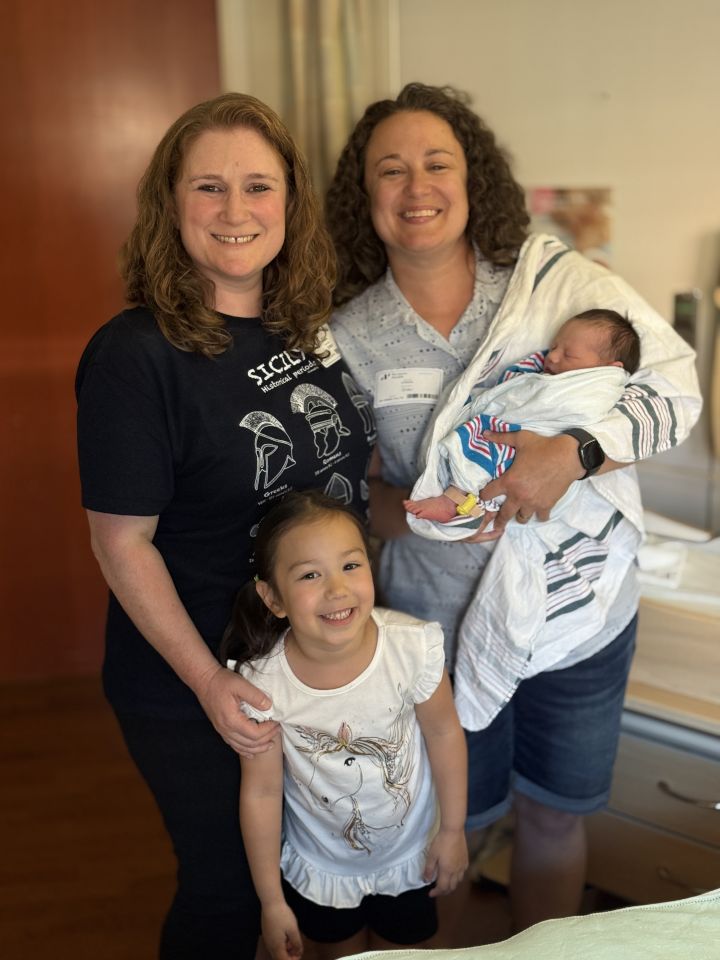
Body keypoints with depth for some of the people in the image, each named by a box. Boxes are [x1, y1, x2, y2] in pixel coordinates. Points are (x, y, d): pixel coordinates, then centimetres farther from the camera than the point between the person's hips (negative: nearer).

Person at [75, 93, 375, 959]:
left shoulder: (307, 326, -1)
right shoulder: (136, 354, -20)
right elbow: (122, 541, -18)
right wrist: (207, 683, -19)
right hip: (191, 688, -6)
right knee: (227, 886, 15)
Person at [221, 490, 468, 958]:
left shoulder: (414, 646, -31)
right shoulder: (262, 683, -30)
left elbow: (444, 732, -13)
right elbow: (261, 792, -16)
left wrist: (453, 829, -2)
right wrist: (271, 900, -6)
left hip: (409, 854, 0)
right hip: (320, 868, 0)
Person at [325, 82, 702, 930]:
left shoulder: (558, 279, -10)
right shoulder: (349, 338, -4)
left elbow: (675, 386, -9)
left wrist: (575, 454, -26)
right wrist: (412, 513, -20)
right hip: (442, 625, 1)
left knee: (554, 813, 20)